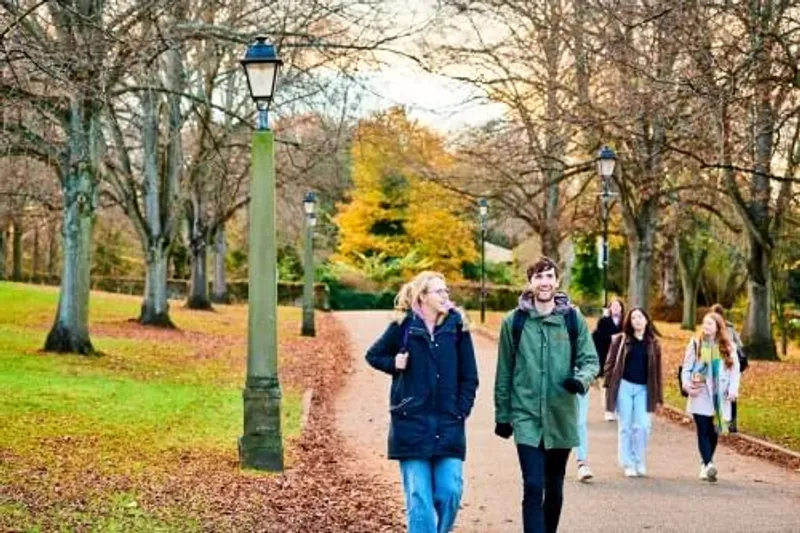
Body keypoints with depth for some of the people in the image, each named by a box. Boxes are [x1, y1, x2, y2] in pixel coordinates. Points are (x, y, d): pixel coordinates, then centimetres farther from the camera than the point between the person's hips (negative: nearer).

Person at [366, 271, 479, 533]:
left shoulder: (457, 325, 3)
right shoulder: (403, 326, 0)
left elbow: (469, 376, 8)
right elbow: (373, 355, 15)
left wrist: (462, 409, -1)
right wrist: (393, 364, -3)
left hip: (448, 424, 1)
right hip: (411, 422, -1)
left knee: (450, 491, -3)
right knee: (419, 497, -3)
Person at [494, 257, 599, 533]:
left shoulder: (573, 319, 0)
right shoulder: (514, 321, -1)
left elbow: (590, 360, 2)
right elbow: (504, 372, 5)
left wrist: (581, 379, -21)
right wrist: (502, 414, 7)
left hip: (561, 418, 2)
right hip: (527, 418, -2)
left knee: (554, 489, 14)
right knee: (533, 487, -12)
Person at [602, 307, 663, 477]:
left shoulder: (653, 343, 7)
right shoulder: (620, 340, 3)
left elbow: (657, 371, 8)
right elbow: (611, 363, 1)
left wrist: (659, 398, 7)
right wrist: (609, 386, -8)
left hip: (643, 389, 1)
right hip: (624, 386, -1)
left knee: (642, 426, -5)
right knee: (625, 426, 3)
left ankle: (640, 462, 11)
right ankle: (628, 464, 11)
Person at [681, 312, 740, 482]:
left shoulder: (728, 347, 5)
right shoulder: (695, 344, 3)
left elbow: (735, 370, 5)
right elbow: (687, 367, 3)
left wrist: (733, 389, -7)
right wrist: (686, 384, -13)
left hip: (720, 397, 2)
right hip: (700, 395, -2)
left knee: (713, 432, 7)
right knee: (703, 431, -10)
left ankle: (705, 465, 21)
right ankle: (708, 465, -19)